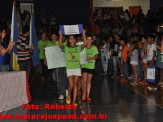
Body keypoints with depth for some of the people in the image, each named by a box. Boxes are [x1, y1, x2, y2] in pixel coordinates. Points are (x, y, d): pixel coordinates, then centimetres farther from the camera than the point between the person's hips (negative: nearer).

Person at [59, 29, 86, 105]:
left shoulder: (78, 48, 8)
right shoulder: (66, 48, 4)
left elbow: (85, 44, -7)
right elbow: (60, 45, -15)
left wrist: (83, 34, -13)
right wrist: (61, 35, -22)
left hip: (77, 68, 2)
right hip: (69, 68, -2)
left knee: (75, 85, 1)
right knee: (71, 85, -9)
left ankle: (74, 101, 5)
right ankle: (69, 95, 22)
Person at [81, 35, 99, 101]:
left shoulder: (94, 48, 3)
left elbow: (96, 56, 2)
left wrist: (91, 58, -16)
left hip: (91, 66, 1)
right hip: (84, 65, -1)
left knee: (89, 80, 6)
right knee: (84, 80, -9)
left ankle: (88, 95, 13)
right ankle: (84, 94, 8)